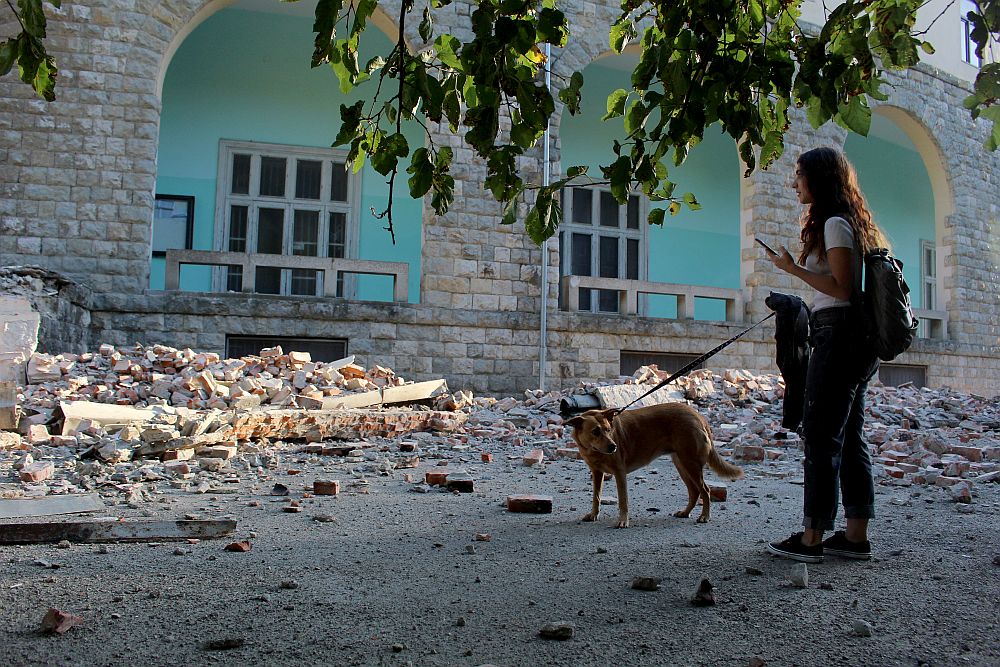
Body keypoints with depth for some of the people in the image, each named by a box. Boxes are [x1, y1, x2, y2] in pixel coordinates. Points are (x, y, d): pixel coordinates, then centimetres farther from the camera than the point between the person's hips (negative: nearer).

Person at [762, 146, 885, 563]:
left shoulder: (834, 224, -10)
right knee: (849, 437, 10)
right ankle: (856, 537, 14)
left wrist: (794, 269, -13)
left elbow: (841, 289, -17)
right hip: (855, 340, 10)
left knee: (821, 435, -8)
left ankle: (811, 539, -4)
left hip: (837, 334, -10)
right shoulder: (850, 222, 20)